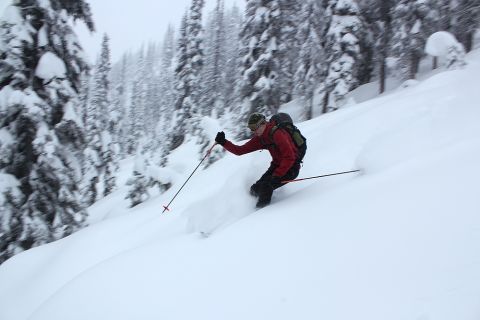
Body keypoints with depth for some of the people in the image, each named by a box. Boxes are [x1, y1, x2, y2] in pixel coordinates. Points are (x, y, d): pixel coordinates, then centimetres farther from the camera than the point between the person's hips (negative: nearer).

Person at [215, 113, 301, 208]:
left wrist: (277, 176, -29)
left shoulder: (277, 133, -24)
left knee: (265, 187, -23)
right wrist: (223, 142, -8)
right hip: (276, 165, 8)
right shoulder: (260, 138, 1)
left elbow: (289, 157, -27)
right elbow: (240, 150, 3)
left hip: (290, 168, -8)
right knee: (255, 189, -4)